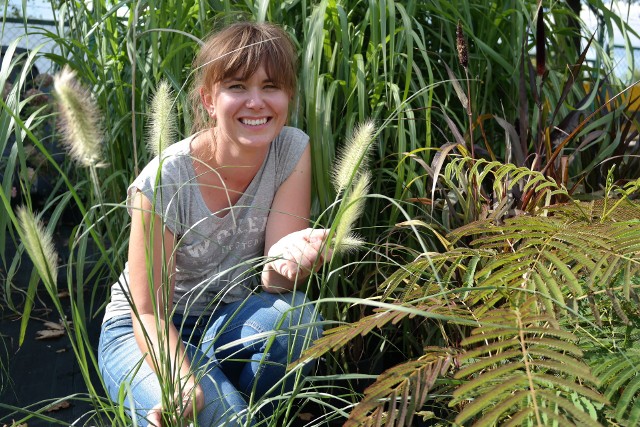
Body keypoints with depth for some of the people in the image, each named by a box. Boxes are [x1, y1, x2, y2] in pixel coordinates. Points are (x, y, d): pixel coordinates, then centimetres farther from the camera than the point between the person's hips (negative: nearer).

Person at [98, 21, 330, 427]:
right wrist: (181, 381, -36)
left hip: (232, 325, 4)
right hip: (146, 331, -3)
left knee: (296, 317, -29)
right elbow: (149, 312, -16)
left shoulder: (292, 150, -14)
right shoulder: (166, 180, -23)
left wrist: (286, 265, -44)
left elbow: (272, 280, -19)